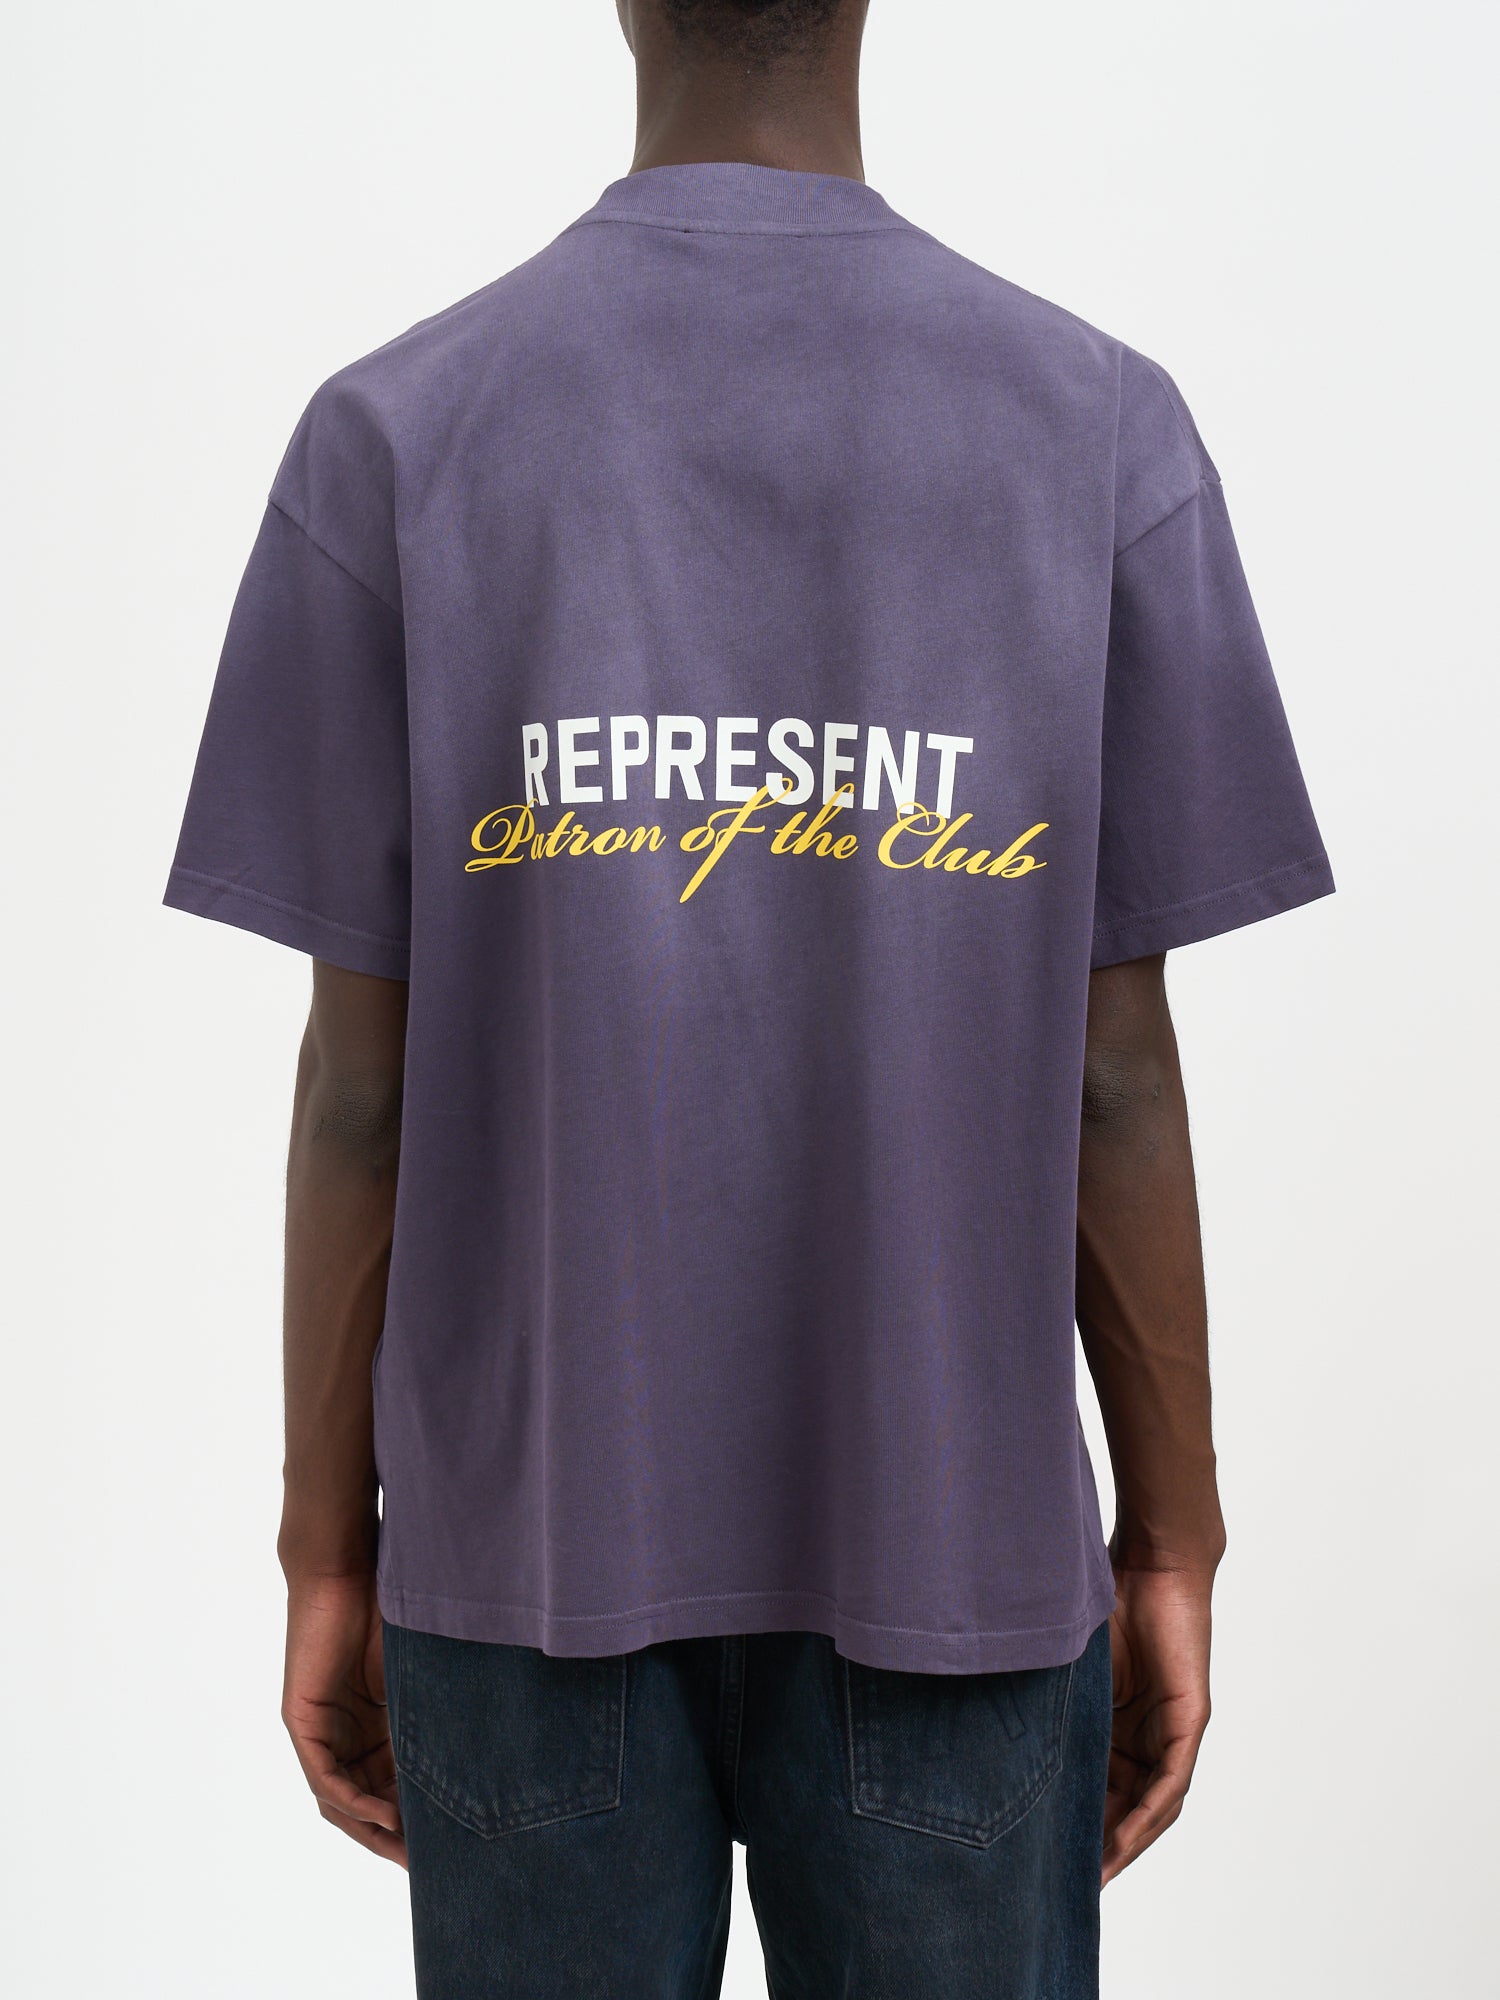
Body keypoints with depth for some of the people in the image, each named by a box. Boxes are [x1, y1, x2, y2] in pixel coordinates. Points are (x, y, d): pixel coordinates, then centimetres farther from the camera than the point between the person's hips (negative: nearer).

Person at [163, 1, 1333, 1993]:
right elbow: (1121, 1074, -5)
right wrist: (1172, 1548, 6)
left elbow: (360, 1078, -5)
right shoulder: (1109, 434, -6)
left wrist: (328, 1550, 6)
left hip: (525, 1542, 0)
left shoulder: (391, 433, -7)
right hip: (954, 1539, 0)